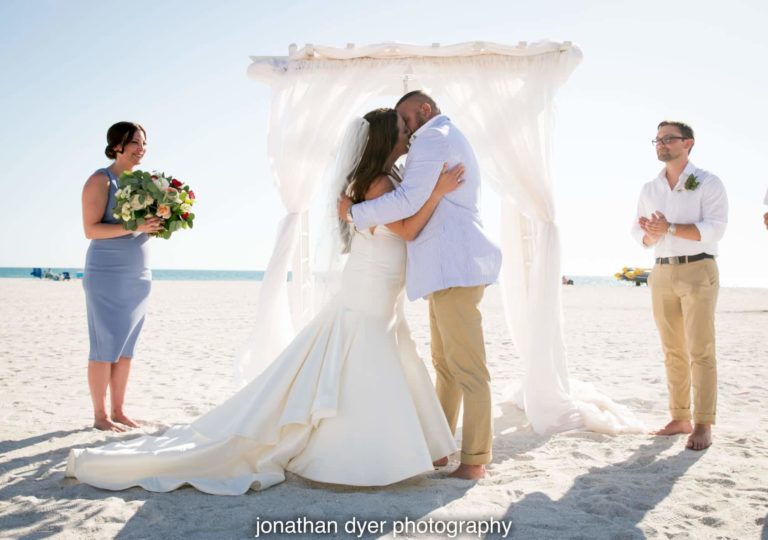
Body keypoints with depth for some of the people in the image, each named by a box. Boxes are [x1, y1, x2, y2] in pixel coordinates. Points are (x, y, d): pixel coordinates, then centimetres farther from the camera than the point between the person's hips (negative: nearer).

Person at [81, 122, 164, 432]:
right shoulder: (101, 180, -7)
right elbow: (91, 229, -14)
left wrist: (157, 226, -1)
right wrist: (135, 226, -24)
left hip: (138, 276, 7)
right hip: (106, 275, -7)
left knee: (126, 347, 9)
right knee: (105, 346, -2)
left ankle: (118, 411, 16)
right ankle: (100, 415, 6)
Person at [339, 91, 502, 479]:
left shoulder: (434, 137, -7)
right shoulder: (451, 139, 26)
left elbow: (409, 200, -19)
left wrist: (355, 211, -8)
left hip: (454, 267, -11)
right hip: (450, 267, 11)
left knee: (467, 367, -6)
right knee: (445, 363, 14)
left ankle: (474, 460, 0)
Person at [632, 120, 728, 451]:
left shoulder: (708, 183, -1)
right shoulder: (649, 190, 14)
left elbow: (715, 227, -13)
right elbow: (639, 235, 11)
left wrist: (671, 228, -23)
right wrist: (651, 234, -12)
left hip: (698, 270, -5)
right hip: (662, 273, 5)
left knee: (700, 351, -8)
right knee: (673, 351, 7)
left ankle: (703, 426, -4)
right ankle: (680, 418, 13)